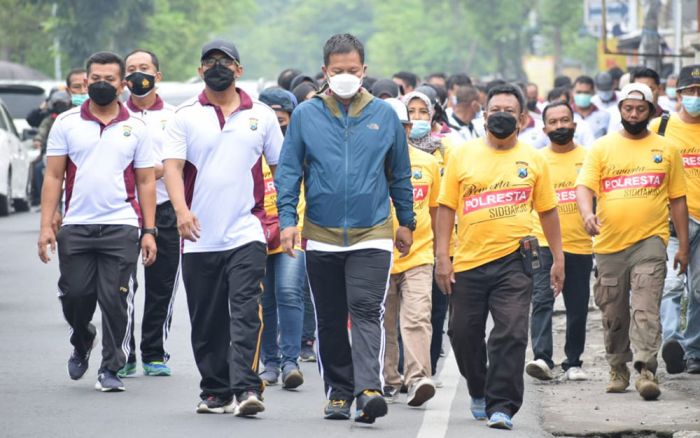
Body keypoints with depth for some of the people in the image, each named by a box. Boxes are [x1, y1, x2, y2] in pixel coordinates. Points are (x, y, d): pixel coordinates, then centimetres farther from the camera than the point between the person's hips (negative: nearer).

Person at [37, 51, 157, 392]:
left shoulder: (136, 128, 7)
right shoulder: (66, 124, 7)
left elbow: (146, 182, 9)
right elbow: (53, 176, 6)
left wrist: (149, 231, 1)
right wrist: (46, 225, -3)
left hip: (121, 227, -1)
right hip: (75, 226, 1)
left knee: (115, 301, -5)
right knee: (75, 295, 1)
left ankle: (111, 369, 6)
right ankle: (82, 342, 32)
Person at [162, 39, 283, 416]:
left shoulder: (261, 115, 9)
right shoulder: (185, 116, 5)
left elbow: (280, 167, 13)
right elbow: (172, 165, -5)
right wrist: (181, 209, -21)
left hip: (247, 232, -1)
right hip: (200, 238, 1)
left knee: (246, 312, -15)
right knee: (207, 322, 7)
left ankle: (246, 388, -21)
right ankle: (216, 392, 18)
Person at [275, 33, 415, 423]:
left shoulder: (384, 115, 3)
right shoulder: (306, 115, 1)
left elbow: (400, 174, 12)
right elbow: (289, 171, 4)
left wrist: (406, 222, 16)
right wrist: (288, 219, -6)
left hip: (373, 235, -1)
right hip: (321, 236, 2)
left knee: (367, 311, -15)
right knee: (330, 320, 9)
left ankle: (369, 389, -24)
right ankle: (339, 391, 19)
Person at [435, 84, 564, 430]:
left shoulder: (533, 161, 5)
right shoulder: (462, 155, 4)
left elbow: (547, 210, 11)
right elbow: (447, 207, 4)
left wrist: (558, 258, 8)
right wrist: (442, 256, -2)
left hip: (512, 260, -1)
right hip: (468, 261, 1)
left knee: (511, 334, -12)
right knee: (464, 333, 9)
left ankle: (501, 406, -10)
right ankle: (479, 393, 33)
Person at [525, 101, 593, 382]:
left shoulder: (589, 157, 5)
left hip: (580, 245, 1)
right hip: (544, 244, -1)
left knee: (577, 307, 7)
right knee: (542, 301, -16)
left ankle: (573, 362, 18)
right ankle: (542, 358, -23)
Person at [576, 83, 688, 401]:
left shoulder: (666, 150, 9)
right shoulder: (602, 147, 8)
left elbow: (677, 199, 11)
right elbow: (584, 185, -2)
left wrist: (683, 246, 7)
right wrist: (587, 213, -24)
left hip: (649, 241, -2)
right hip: (609, 243, 2)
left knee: (646, 309, -15)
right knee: (613, 313, 10)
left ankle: (646, 371, -21)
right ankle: (618, 369, 25)